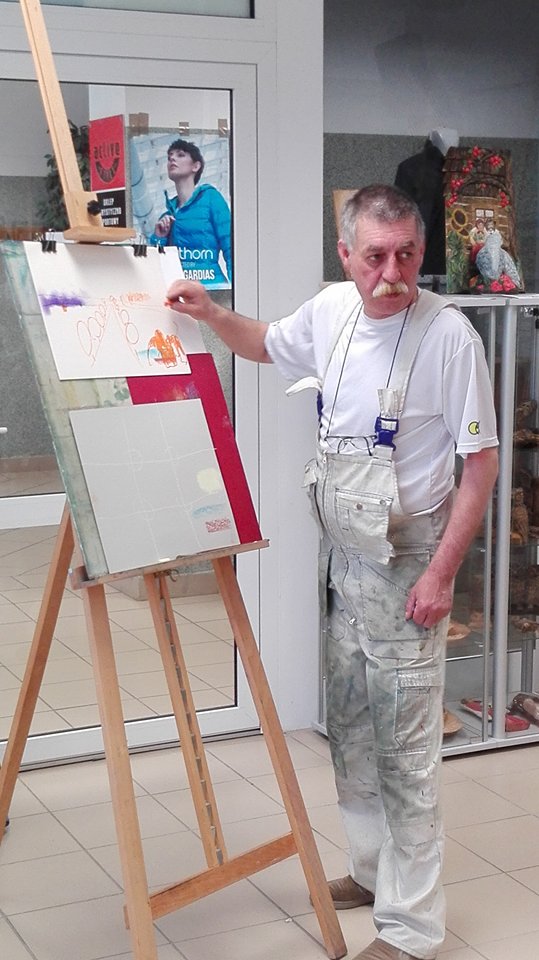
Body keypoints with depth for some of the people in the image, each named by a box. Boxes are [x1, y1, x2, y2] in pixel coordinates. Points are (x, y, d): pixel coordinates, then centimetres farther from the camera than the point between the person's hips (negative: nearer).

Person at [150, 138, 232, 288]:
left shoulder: (210, 197, 3)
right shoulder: (168, 216, 17)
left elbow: (230, 248, -3)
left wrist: (233, 287, -14)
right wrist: (158, 238, 3)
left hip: (210, 285, -4)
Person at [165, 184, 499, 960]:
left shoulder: (448, 333, -20)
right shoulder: (330, 311, 0)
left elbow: (481, 462, -16)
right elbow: (267, 345, 23)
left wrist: (440, 573, -18)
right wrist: (210, 314, 6)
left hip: (405, 559, -7)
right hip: (340, 549, 7)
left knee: (403, 746, -3)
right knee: (349, 723, 18)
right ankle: (374, 871, 37)